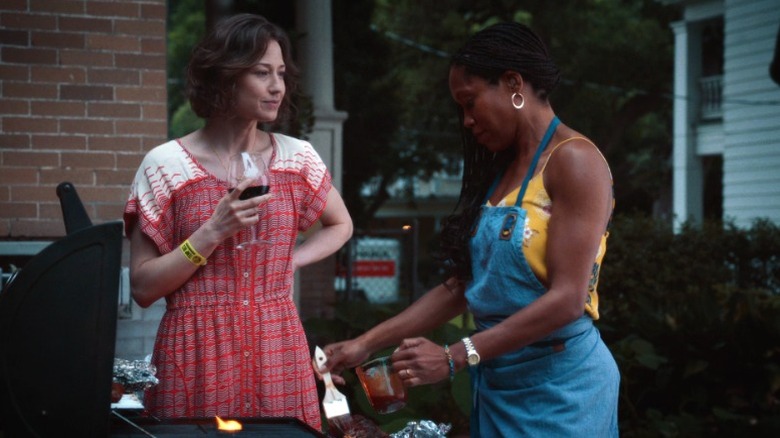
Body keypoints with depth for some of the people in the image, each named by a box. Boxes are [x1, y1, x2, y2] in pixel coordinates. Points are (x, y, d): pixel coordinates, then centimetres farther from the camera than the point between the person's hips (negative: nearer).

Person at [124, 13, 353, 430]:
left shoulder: (297, 157, 3)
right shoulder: (165, 164, -6)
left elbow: (340, 226, 23)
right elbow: (142, 288, -7)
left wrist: (290, 260, 6)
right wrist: (213, 232, -18)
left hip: (277, 349, 3)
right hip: (197, 352, -3)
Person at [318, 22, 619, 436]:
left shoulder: (573, 160, -13)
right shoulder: (499, 169, 12)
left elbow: (567, 299, -20)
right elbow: (462, 286, 10)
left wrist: (454, 357, -22)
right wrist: (367, 343, 3)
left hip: (560, 384, -7)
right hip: (495, 383, 7)